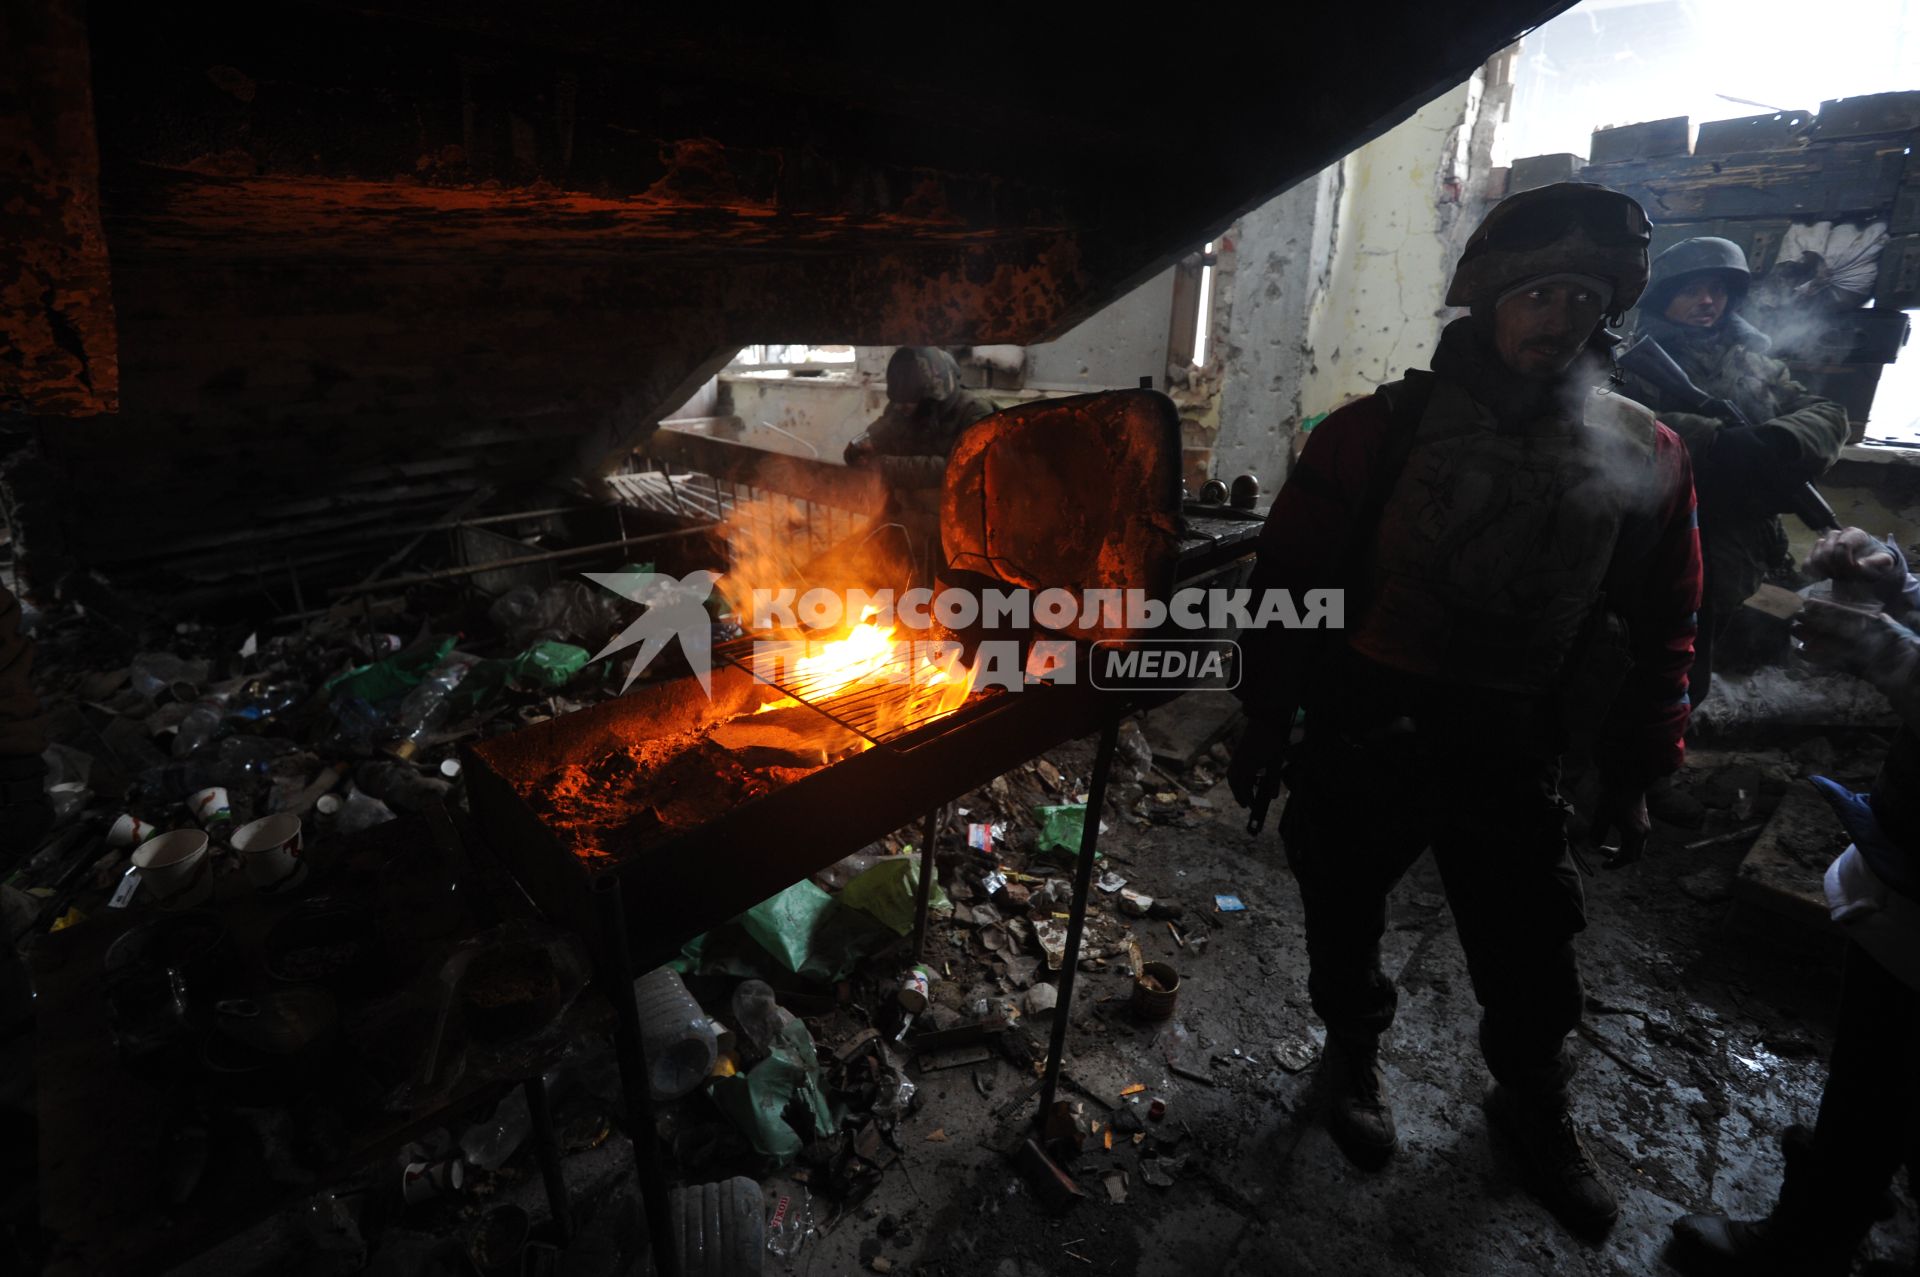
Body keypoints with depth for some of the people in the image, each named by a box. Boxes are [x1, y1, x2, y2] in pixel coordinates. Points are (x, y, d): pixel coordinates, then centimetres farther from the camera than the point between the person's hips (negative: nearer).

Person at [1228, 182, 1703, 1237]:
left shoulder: (1641, 457, -2)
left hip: (1513, 755, 2)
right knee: (1344, 921, 17)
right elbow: (1287, 579, -6)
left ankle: (1534, 1108, 45)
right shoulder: (1381, 431, -10)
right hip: (1361, 741, -1)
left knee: (1533, 962, 13)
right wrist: (1264, 726, -3)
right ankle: (1353, 1054, 48)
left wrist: (1633, 771, 9)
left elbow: (1661, 627, 8)